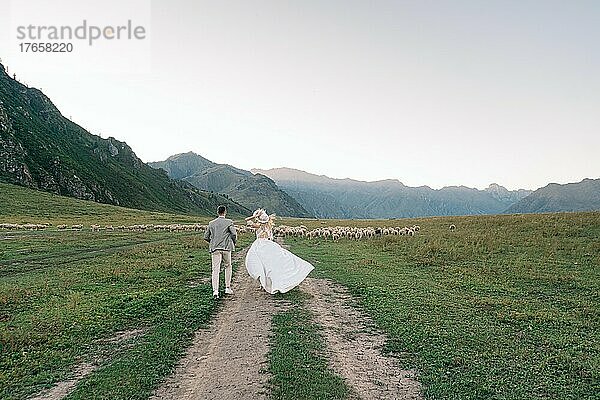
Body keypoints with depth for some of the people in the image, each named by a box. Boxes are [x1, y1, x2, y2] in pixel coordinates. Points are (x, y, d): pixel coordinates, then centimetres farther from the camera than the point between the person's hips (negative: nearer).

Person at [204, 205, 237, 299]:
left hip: (214, 249, 2)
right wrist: (233, 243, 6)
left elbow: (206, 237, 11)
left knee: (215, 269, -1)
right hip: (226, 247, -2)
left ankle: (215, 290, -12)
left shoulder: (211, 223, 9)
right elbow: (234, 234, -11)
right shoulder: (229, 222, -1)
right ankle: (227, 288, 18)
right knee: (228, 266, 17)